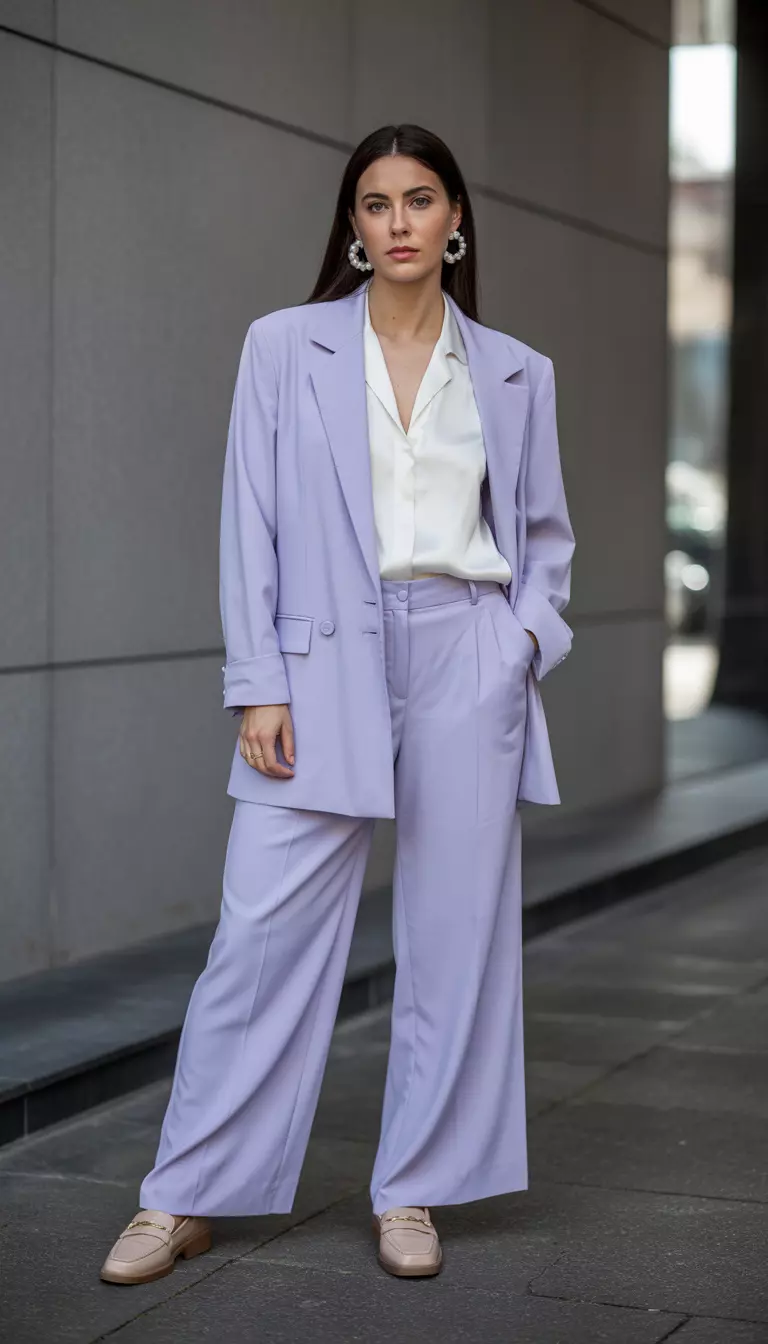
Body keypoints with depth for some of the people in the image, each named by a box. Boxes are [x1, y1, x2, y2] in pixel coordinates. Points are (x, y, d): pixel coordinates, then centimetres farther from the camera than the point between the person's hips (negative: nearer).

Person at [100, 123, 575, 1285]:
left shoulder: (516, 374, 10)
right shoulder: (285, 347, 4)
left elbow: (546, 534, 18)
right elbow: (252, 526, 1)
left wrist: (533, 629, -1)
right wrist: (257, 688, -6)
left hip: (469, 663, 2)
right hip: (328, 664, -2)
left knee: (456, 935, 4)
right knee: (264, 933, -3)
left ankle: (411, 1196, 18)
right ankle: (182, 1200, 9)